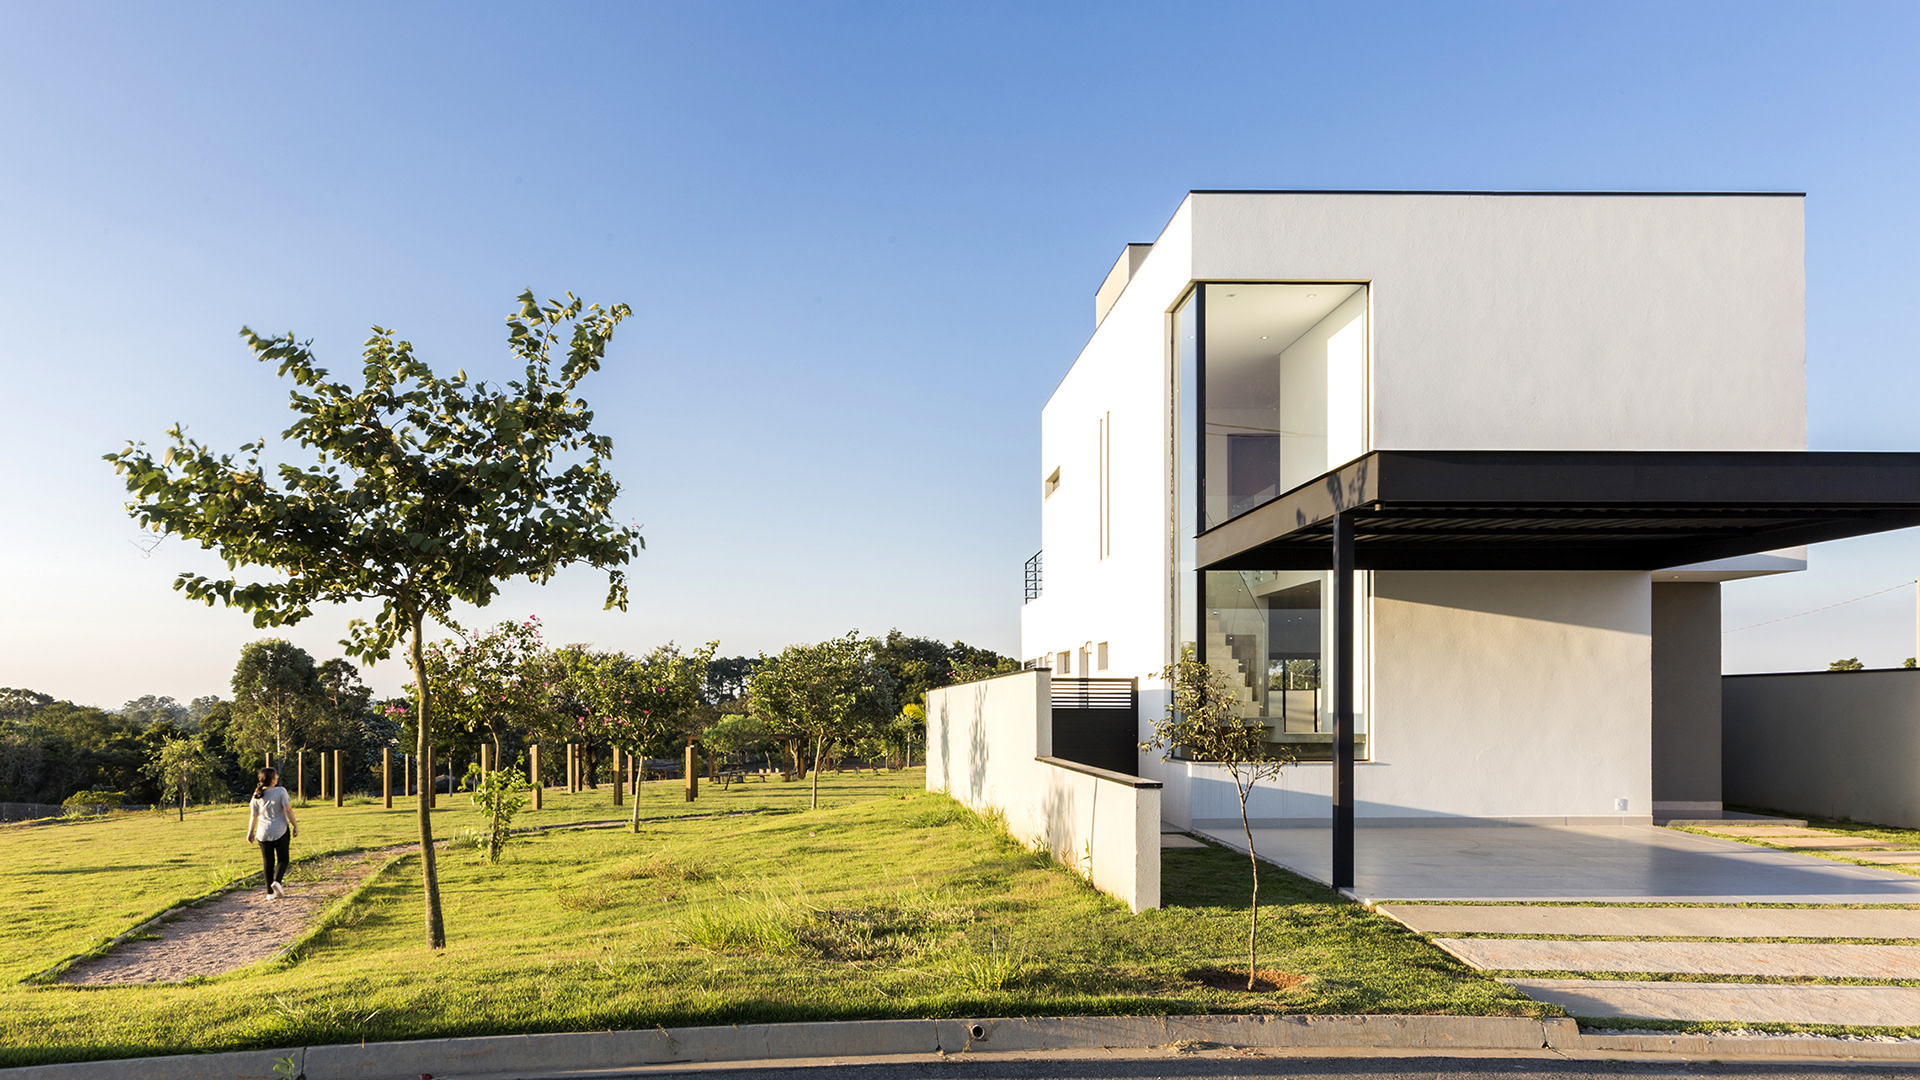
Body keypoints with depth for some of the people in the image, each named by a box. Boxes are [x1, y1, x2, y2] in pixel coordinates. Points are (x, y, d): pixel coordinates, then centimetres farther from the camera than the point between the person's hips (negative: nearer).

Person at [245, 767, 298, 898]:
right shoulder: (280, 791, -10)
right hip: (281, 832, -4)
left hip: (263, 833, 4)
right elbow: (288, 810, -12)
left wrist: (250, 832, 14)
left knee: (267, 862, 9)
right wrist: (295, 826, -4)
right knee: (282, 859, 9)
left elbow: (253, 815, 4)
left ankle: (270, 892, 11)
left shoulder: (257, 795, 2)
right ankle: (276, 881, -16)